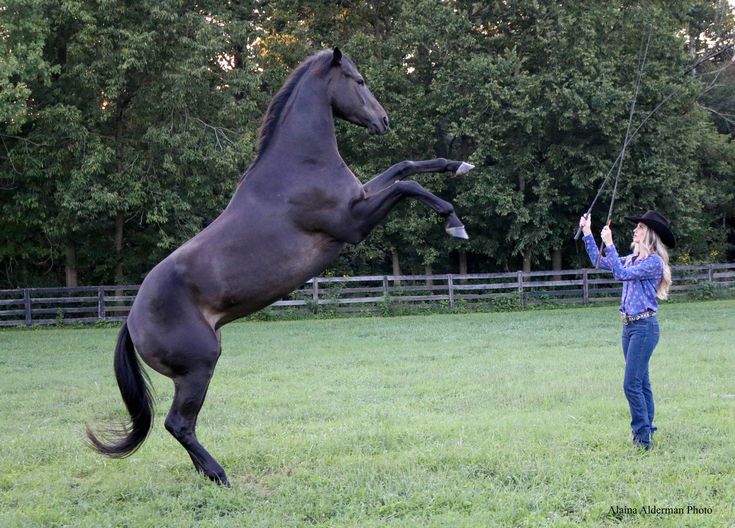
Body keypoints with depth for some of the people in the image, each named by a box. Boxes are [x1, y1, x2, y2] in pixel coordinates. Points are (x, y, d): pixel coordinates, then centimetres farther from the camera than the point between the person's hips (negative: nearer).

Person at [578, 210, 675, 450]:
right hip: (629, 325, 8)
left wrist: (609, 243, -20)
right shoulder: (632, 259, 12)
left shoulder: (654, 262, -12)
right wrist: (587, 233, 14)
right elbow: (599, 262, 20)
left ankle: (642, 436, -7)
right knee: (641, 383, 12)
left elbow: (622, 274, -23)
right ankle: (646, 432, 18)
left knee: (632, 384, -11)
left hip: (644, 327, -8)